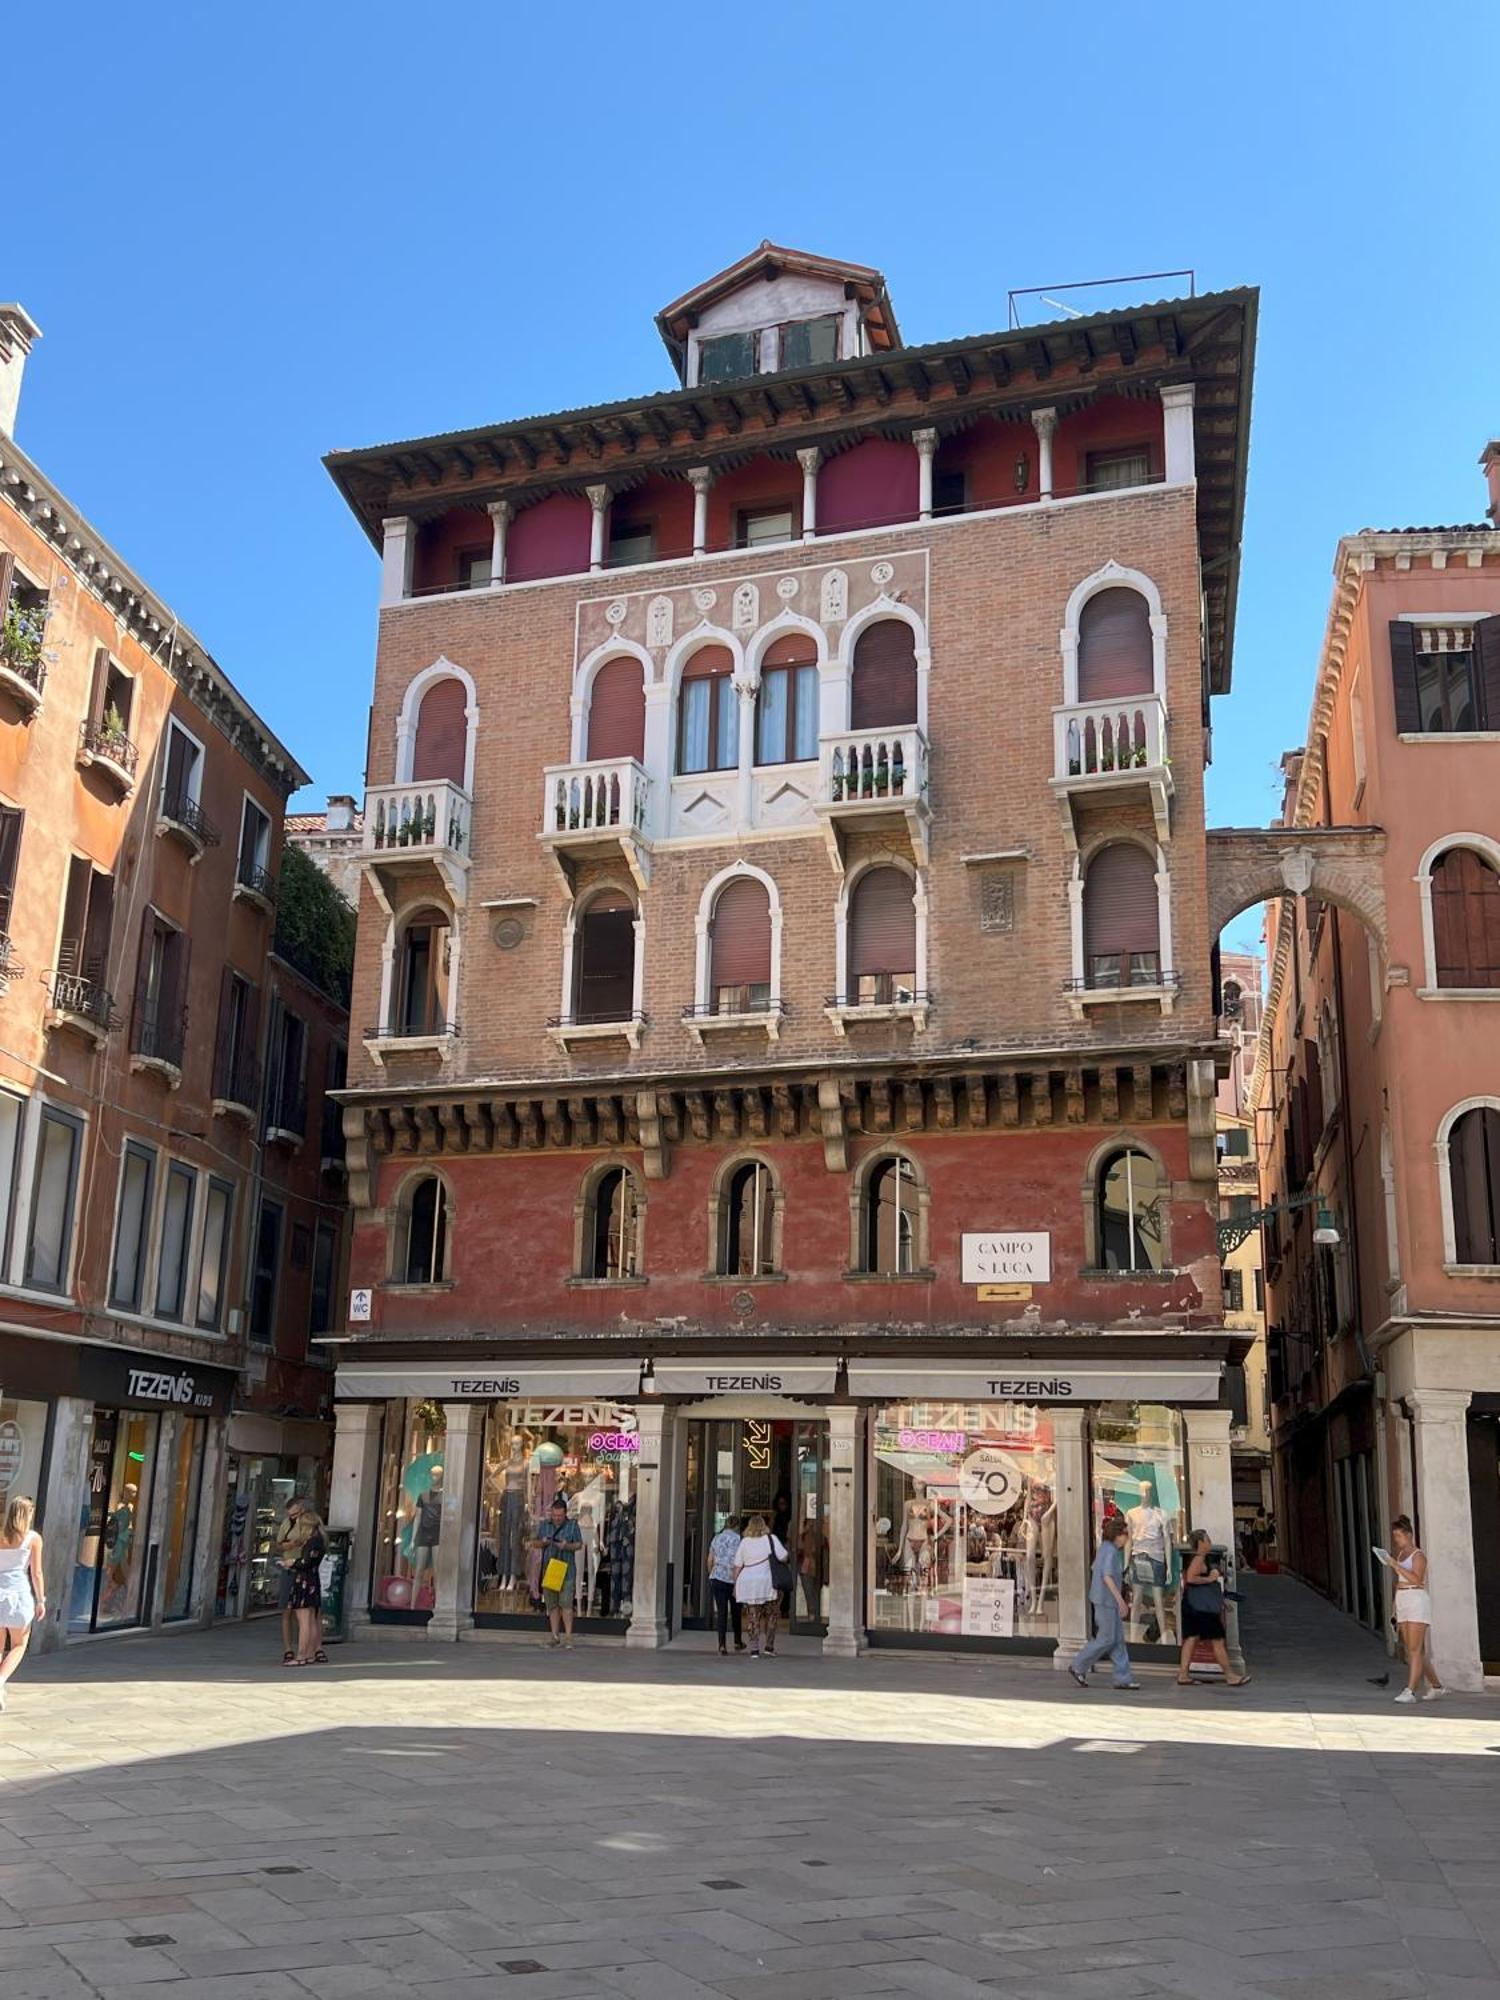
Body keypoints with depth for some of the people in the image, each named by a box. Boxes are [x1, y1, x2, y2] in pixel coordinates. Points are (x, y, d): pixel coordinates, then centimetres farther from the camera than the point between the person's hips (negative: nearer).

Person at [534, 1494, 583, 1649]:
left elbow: (579, 1544, 2)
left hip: (566, 1570, -3)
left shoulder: (573, 1525, 3)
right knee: (552, 1604, 5)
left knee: (566, 1603, -10)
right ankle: (555, 1635, 13)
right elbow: (535, 1543, 16)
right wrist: (543, 1542, -6)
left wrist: (567, 1546, -16)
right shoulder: (545, 1526, 12)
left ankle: (568, 1636, -8)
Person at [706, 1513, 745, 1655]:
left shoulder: (717, 1538, 8)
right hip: (732, 1580, -3)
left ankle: (722, 1644, -5)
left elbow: (710, 1560, 11)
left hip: (716, 1578, 3)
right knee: (736, 1611, 15)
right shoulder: (737, 1539, -8)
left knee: (721, 1612, 3)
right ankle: (738, 1642, 26)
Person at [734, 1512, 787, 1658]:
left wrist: (735, 1584, 13)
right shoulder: (771, 1539, 1)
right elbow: (783, 1558, -4)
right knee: (770, 1615, 14)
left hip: (747, 1583, 1)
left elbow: (737, 1566, 6)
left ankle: (754, 1649, 0)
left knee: (753, 1617, 6)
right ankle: (769, 1646, 15)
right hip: (767, 1582, -1)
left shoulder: (744, 1542, 7)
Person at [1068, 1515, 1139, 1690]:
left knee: (1118, 1639, 8)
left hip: (1109, 1601, 10)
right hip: (1106, 1600, -10)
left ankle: (1123, 1677, 9)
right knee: (1106, 1639, -4)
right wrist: (1120, 1599, -26)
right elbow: (1107, 1576, -25)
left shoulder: (1105, 1549, 14)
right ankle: (1078, 1667, 5)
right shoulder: (1110, 1551, -16)